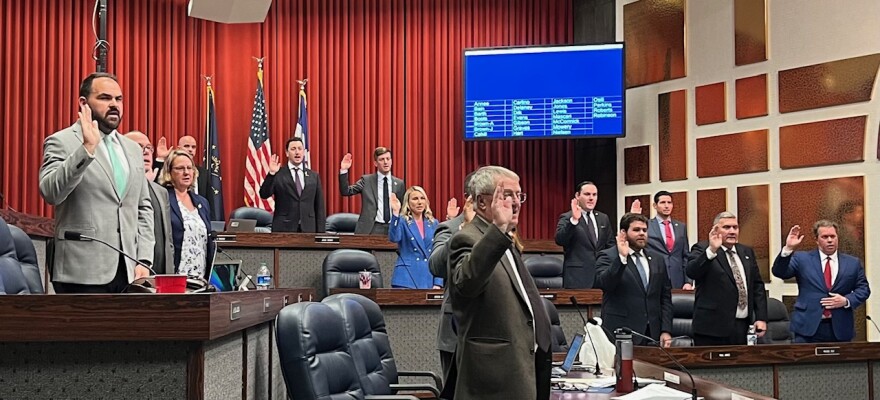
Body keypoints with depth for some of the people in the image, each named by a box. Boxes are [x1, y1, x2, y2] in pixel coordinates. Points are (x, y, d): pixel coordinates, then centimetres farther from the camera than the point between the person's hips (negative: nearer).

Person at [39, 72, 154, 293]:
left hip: (129, 272, 5)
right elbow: (50, 192, -17)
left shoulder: (132, 149, 17)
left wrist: (144, 261, 6)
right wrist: (87, 149, -25)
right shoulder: (62, 142, -1)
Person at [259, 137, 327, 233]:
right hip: (284, 229, -3)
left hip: (308, 229, 3)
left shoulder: (314, 176, 10)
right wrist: (272, 173, -21)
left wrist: (320, 232, 3)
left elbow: (319, 207, 9)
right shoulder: (278, 175, 3)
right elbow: (264, 194, -10)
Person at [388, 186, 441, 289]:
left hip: (429, 280, 3)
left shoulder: (433, 223, 12)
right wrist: (395, 213, -29)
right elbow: (394, 238, -19)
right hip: (406, 280, -3)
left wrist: (438, 282, 3)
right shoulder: (402, 221, 3)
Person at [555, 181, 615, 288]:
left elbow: (610, 245, 21)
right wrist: (573, 220, -28)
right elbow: (559, 240, -18)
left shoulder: (604, 218, 16)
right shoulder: (566, 218, -1)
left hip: (602, 275, 5)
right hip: (577, 277, -5)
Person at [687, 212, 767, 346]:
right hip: (713, 327, -5)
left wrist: (761, 318, 8)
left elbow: (757, 286, 17)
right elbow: (691, 272, -19)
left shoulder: (747, 252, 16)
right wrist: (711, 250, -32)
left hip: (744, 328, 5)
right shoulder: (702, 249, -1)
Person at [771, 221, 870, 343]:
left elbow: (863, 289, 12)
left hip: (840, 329, 2)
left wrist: (847, 300, -7)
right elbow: (779, 272, -5)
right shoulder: (802, 259, 5)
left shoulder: (853, 263, 11)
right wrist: (788, 248, -18)